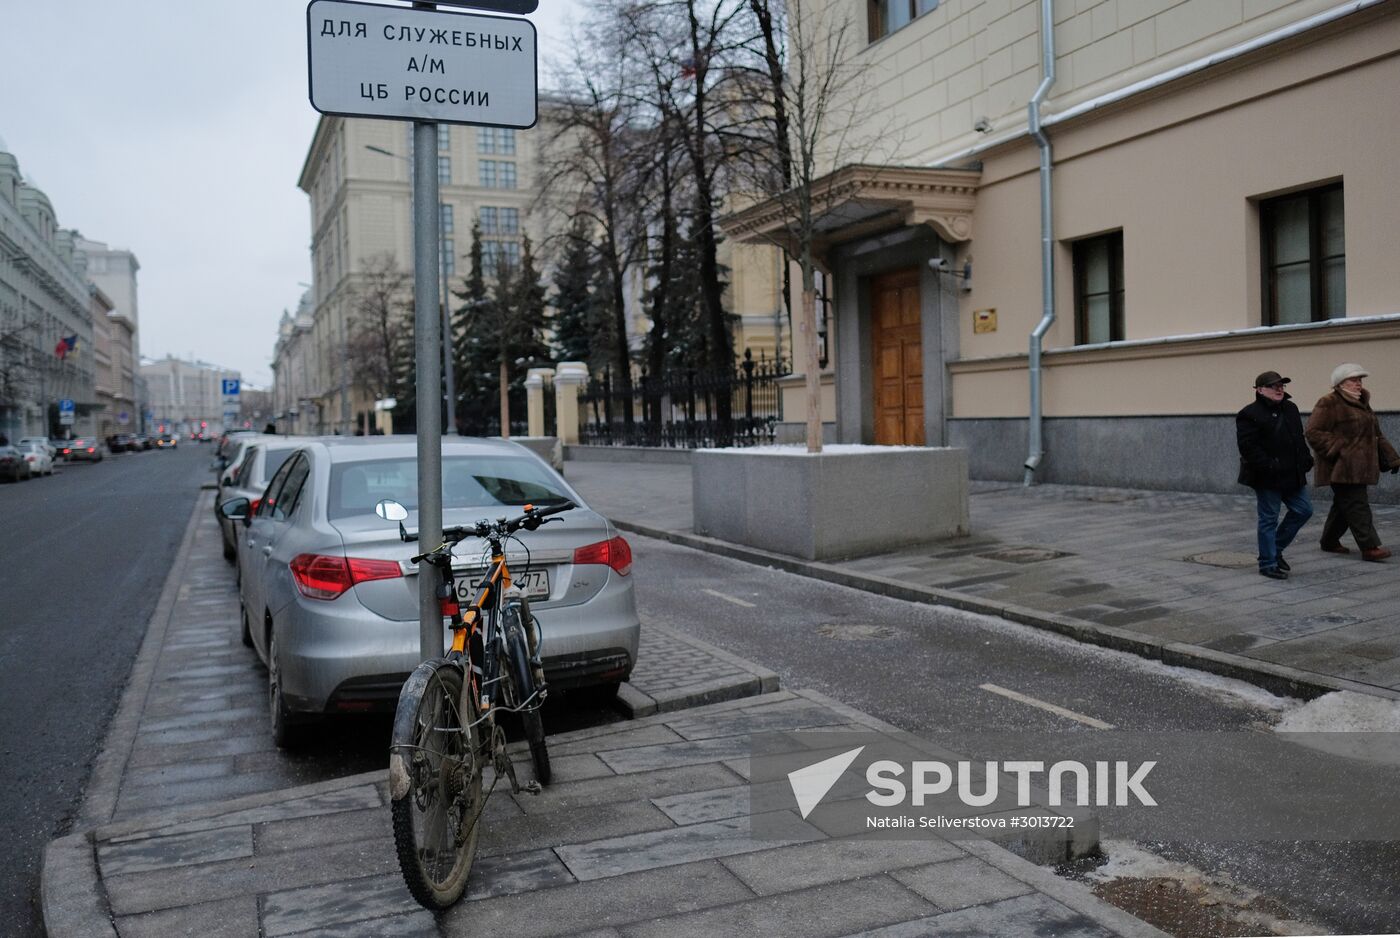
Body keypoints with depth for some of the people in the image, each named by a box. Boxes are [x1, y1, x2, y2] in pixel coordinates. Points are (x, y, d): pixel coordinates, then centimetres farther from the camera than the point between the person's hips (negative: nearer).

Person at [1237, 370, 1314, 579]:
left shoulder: (1290, 409, 12)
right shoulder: (1249, 414, -13)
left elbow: (1299, 438, 20)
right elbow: (1248, 446, -20)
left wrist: (1306, 459, 7)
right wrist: (1267, 466, -24)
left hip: (1291, 474, 8)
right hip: (1267, 478, -8)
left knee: (1303, 510, 10)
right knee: (1269, 519, -1)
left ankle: (1276, 549, 25)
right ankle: (1268, 564, 8)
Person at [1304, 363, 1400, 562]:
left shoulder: (1362, 404, 20)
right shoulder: (1328, 404, -9)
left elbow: (1376, 436, 25)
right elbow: (1314, 433, -16)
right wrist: (1338, 449, -20)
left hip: (1359, 469, 9)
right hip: (1341, 469, -9)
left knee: (1343, 506, 14)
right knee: (1357, 506, -11)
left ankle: (1330, 541, 25)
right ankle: (1369, 547, -11)